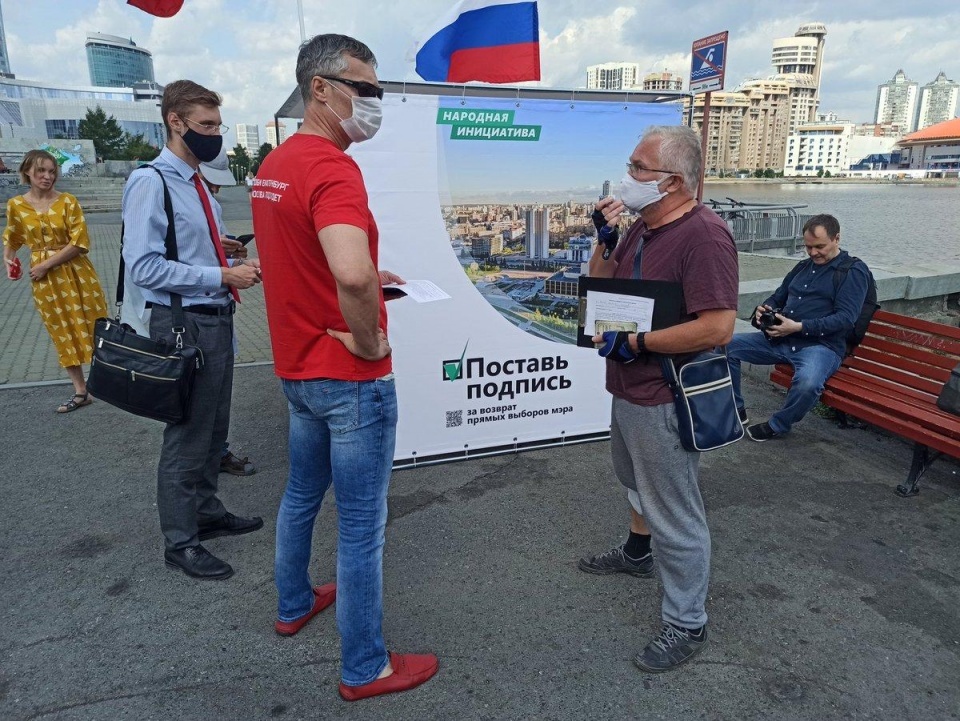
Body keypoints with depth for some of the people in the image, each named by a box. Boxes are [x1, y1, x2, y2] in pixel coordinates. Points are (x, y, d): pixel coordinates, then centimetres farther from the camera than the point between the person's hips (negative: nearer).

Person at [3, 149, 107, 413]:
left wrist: (47, 264, -15)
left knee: (91, 327, 2)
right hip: (44, 279, 3)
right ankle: (81, 391, 19)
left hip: (76, 273, -3)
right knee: (62, 333, 9)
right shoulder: (16, 205, 1)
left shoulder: (68, 201, -7)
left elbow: (80, 242, -14)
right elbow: (12, 239, 19)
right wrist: (7, 259, 1)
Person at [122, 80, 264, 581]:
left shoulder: (198, 185, 13)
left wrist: (237, 268, 1)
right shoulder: (152, 182, -15)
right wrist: (223, 276, -22)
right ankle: (180, 543, 19)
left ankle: (207, 512, 38)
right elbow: (144, 267, -22)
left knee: (214, 428, 19)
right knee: (187, 436, 2)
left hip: (217, 319, 9)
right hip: (184, 324, -9)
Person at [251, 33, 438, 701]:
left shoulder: (273, 164, 8)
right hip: (350, 378, -9)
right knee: (362, 524, 4)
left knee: (303, 491, 25)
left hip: (297, 366, 9)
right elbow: (353, 274, -42)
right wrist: (368, 338, -23)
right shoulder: (333, 168, -22)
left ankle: (295, 603, 47)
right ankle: (366, 668, 22)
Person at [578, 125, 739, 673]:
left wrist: (634, 342, -24)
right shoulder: (642, 227, 7)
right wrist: (605, 238, -3)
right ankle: (637, 553, 53)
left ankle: (687, 625, 20)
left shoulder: (703, 235, -22)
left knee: (676, 514, 3)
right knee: (637, 481, 29)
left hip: (663, 401, -10)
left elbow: (718, 326, -29)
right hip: (629, 389, 10)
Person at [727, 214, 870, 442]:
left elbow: (846, 318, -13)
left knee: (807, 382, -39)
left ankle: (778, 426, -8)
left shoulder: (854, 271, -1)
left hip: (821, 344, -7)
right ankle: (736, 410, 4)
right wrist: (763, 309, 1)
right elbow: (778, 297, 27)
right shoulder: (804, 266, 20)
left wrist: (799, 327, -23)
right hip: (780, 339, 7)